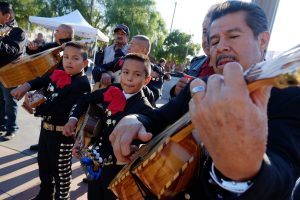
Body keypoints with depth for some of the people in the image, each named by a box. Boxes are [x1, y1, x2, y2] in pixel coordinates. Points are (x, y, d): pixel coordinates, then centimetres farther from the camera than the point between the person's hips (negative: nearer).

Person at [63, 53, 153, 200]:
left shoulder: (144, 109, -21)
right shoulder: (113, 91, -5)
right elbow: (85, 99, 11)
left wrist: (103, 158, -30)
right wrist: (73, 118, -1)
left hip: (117, 169, -5)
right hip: (95, 162, 5)